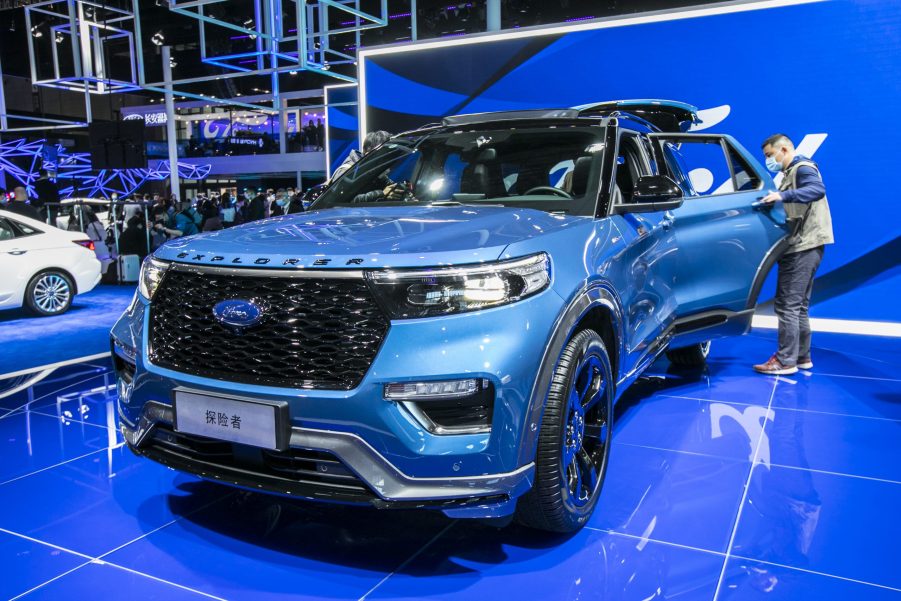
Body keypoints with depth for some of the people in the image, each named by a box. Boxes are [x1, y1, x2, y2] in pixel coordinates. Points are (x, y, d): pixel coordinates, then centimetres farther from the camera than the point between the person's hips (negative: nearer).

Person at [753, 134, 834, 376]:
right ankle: (802, 356, 22)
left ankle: (786, 361, -8)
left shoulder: (803, 168, -8)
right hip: (800, 247, 11)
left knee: (788, 304, -11)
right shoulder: (790, 174, 22)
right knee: (798, 305, 15)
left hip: (804, 246, -11)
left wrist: (783, 196, -40)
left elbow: (818, 189, -30)